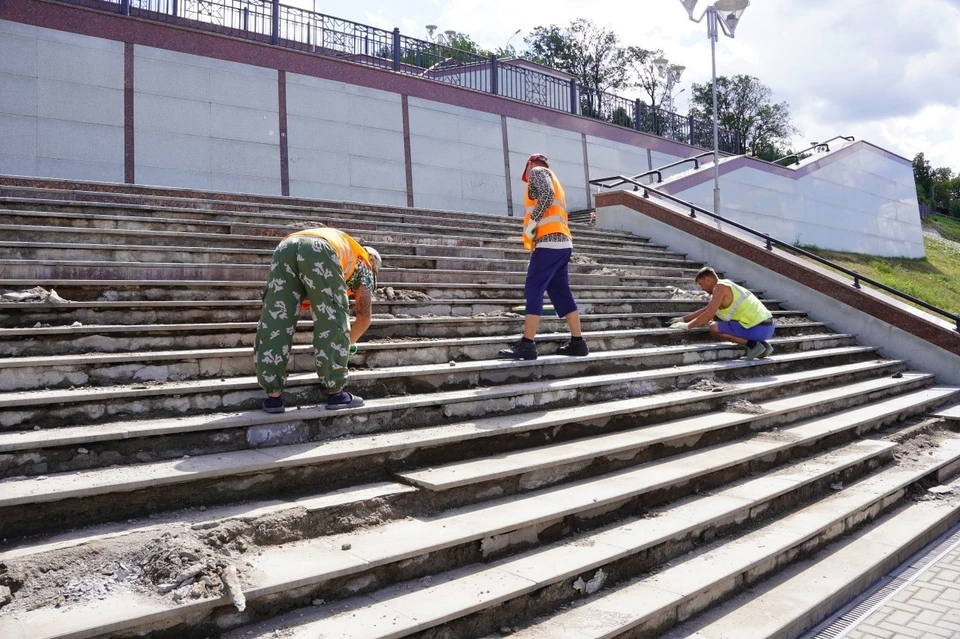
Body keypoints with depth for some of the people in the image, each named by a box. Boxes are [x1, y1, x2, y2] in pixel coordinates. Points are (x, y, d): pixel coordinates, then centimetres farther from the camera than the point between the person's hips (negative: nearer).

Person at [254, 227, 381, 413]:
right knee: (334, 325, 5)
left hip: (286, 247, 6)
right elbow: (364, 318, 27)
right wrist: (348, 343, 43)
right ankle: (336, 393, 9)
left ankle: (273, 396, 5)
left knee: (273, 321, 6)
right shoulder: (363, 264, 31)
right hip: (319, 250, -5)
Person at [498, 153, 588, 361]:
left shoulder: (538, 172, 6)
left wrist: (531, 222, -12)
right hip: (562, 243, 9)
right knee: (561, 294, 9)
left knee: (533, 291, -11)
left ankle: (527, 345, -15)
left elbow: (546, 195, -15)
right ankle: (577, 343, 9)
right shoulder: (553, 181, 32)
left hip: (549, 242, -9)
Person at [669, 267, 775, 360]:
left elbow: (709, 314, -15)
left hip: (758, 329, -9)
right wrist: (683, 319, 32)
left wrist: (687, 325, -4)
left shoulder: (720, 287, -9)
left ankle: (753, 344, -9)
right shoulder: (726, 287, 21)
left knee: (714, 329, -8)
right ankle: (762, 344, 14)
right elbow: (705, 310, 30)